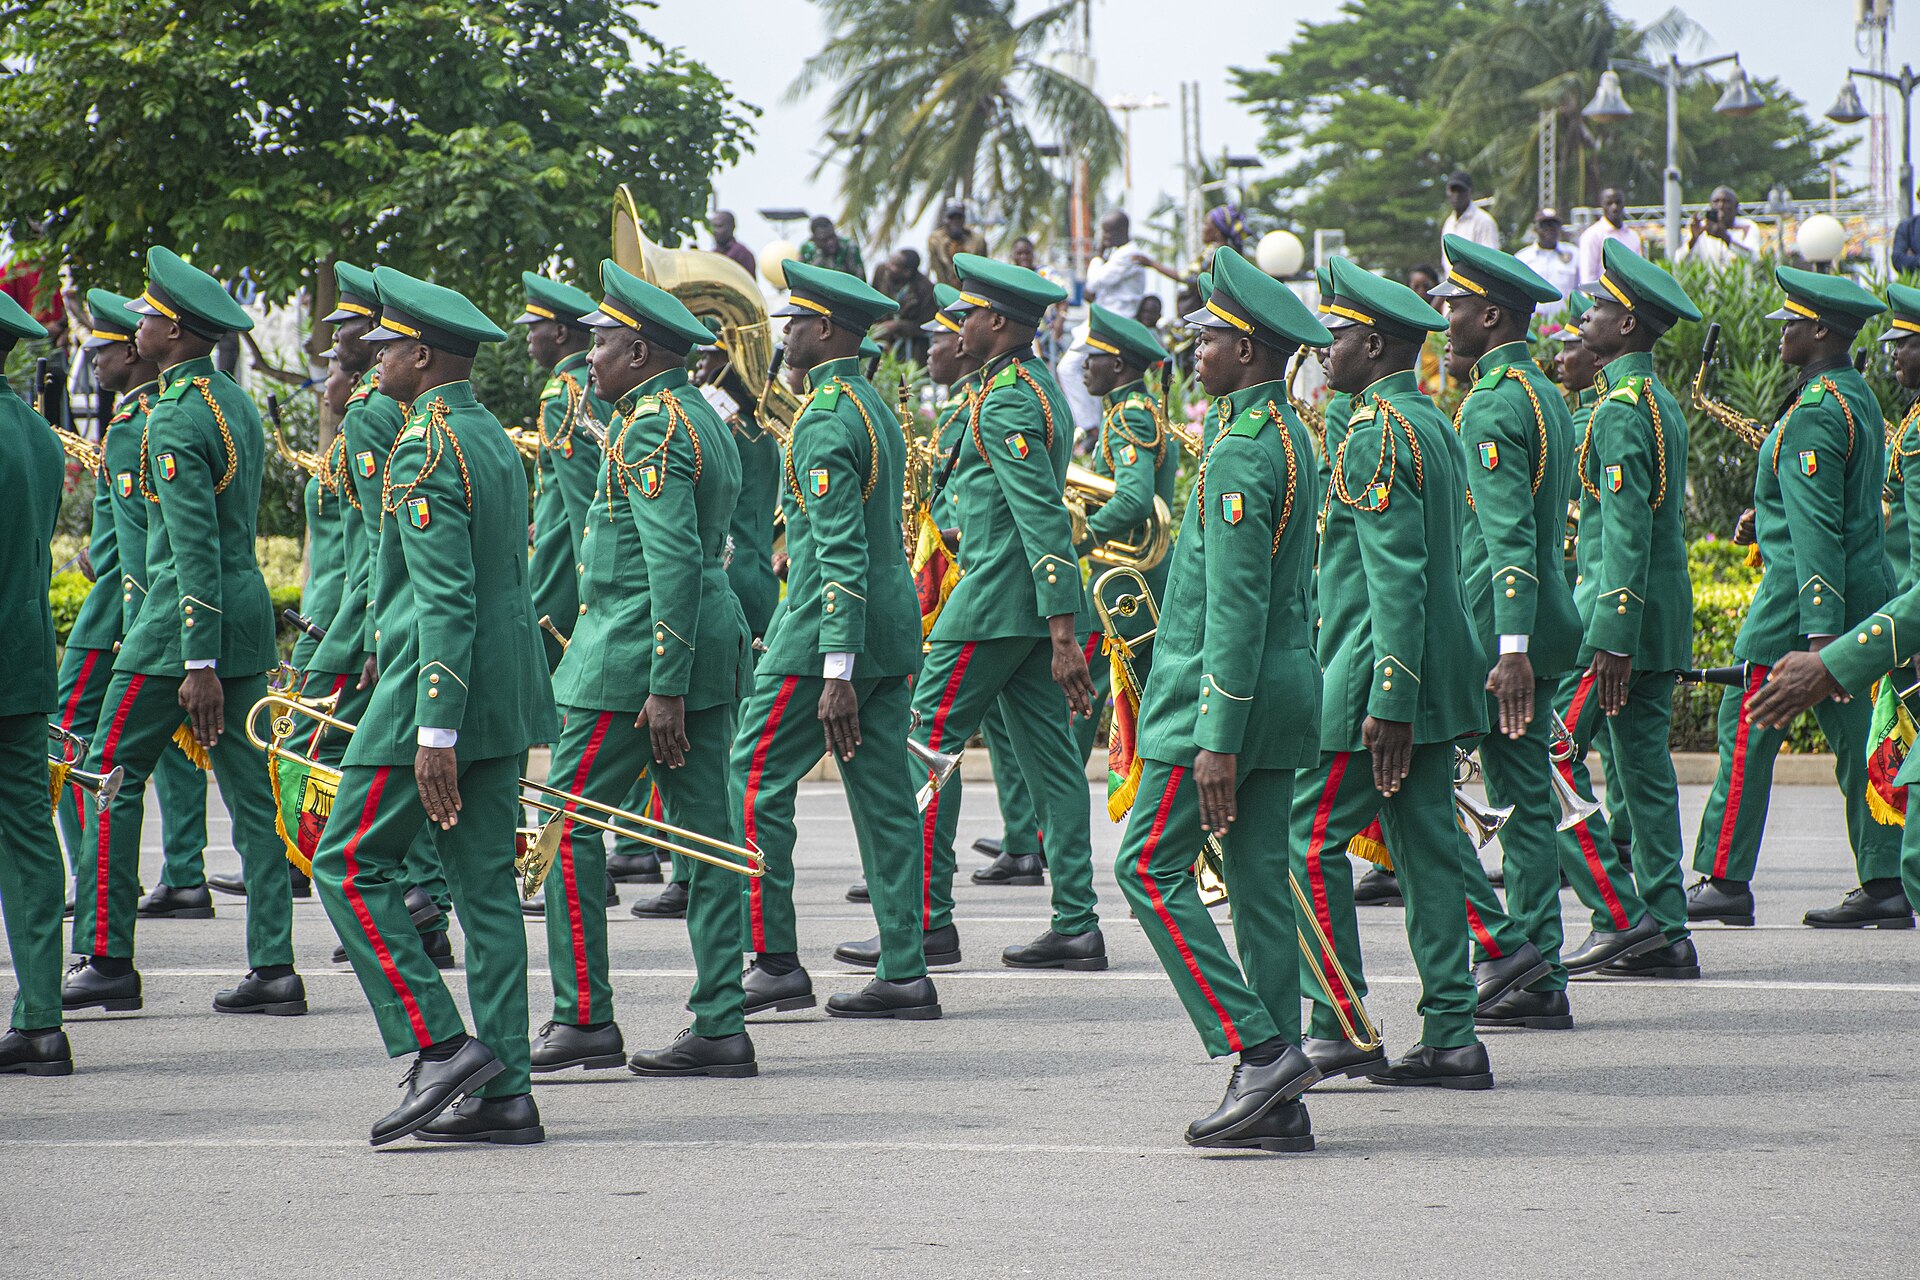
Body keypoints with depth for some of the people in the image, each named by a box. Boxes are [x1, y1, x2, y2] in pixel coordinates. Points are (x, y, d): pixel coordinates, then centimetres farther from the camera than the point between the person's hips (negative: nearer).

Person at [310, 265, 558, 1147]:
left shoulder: (424, 451, -15)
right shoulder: (495, 439, 15)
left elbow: (445, 600, -21)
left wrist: (436, 733, -24)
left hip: (437, 687, -9)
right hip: (509, 691, 9)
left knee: (350, 865, -1)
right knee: (485, 883, 8)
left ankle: (440, 1047, -9)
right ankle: (504, 1094, 6)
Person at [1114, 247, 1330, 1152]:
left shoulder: (1239, 454, -17)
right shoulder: (1291, 438, 14)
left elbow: (1236, 604, -22)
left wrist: (1216, 739, -22)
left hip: (1228, 693, -9)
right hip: (1285, 689, 9)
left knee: (1149, 869, -4)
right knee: (1260, 883, 8)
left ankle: (1258, 1049, -11)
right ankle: (1277, 1105, 7)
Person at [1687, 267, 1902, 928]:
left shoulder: (1815, 415, -17)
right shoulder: (1858, 397, 13)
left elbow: (1817, 527, -22)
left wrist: (1820, 629, -25)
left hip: (1804, 591, -10)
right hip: (1863, 589, 10)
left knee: (1747, 731, -3)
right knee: (1856, 735, 8)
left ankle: (1724, 880, -1)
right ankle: (1884, 887, 6)